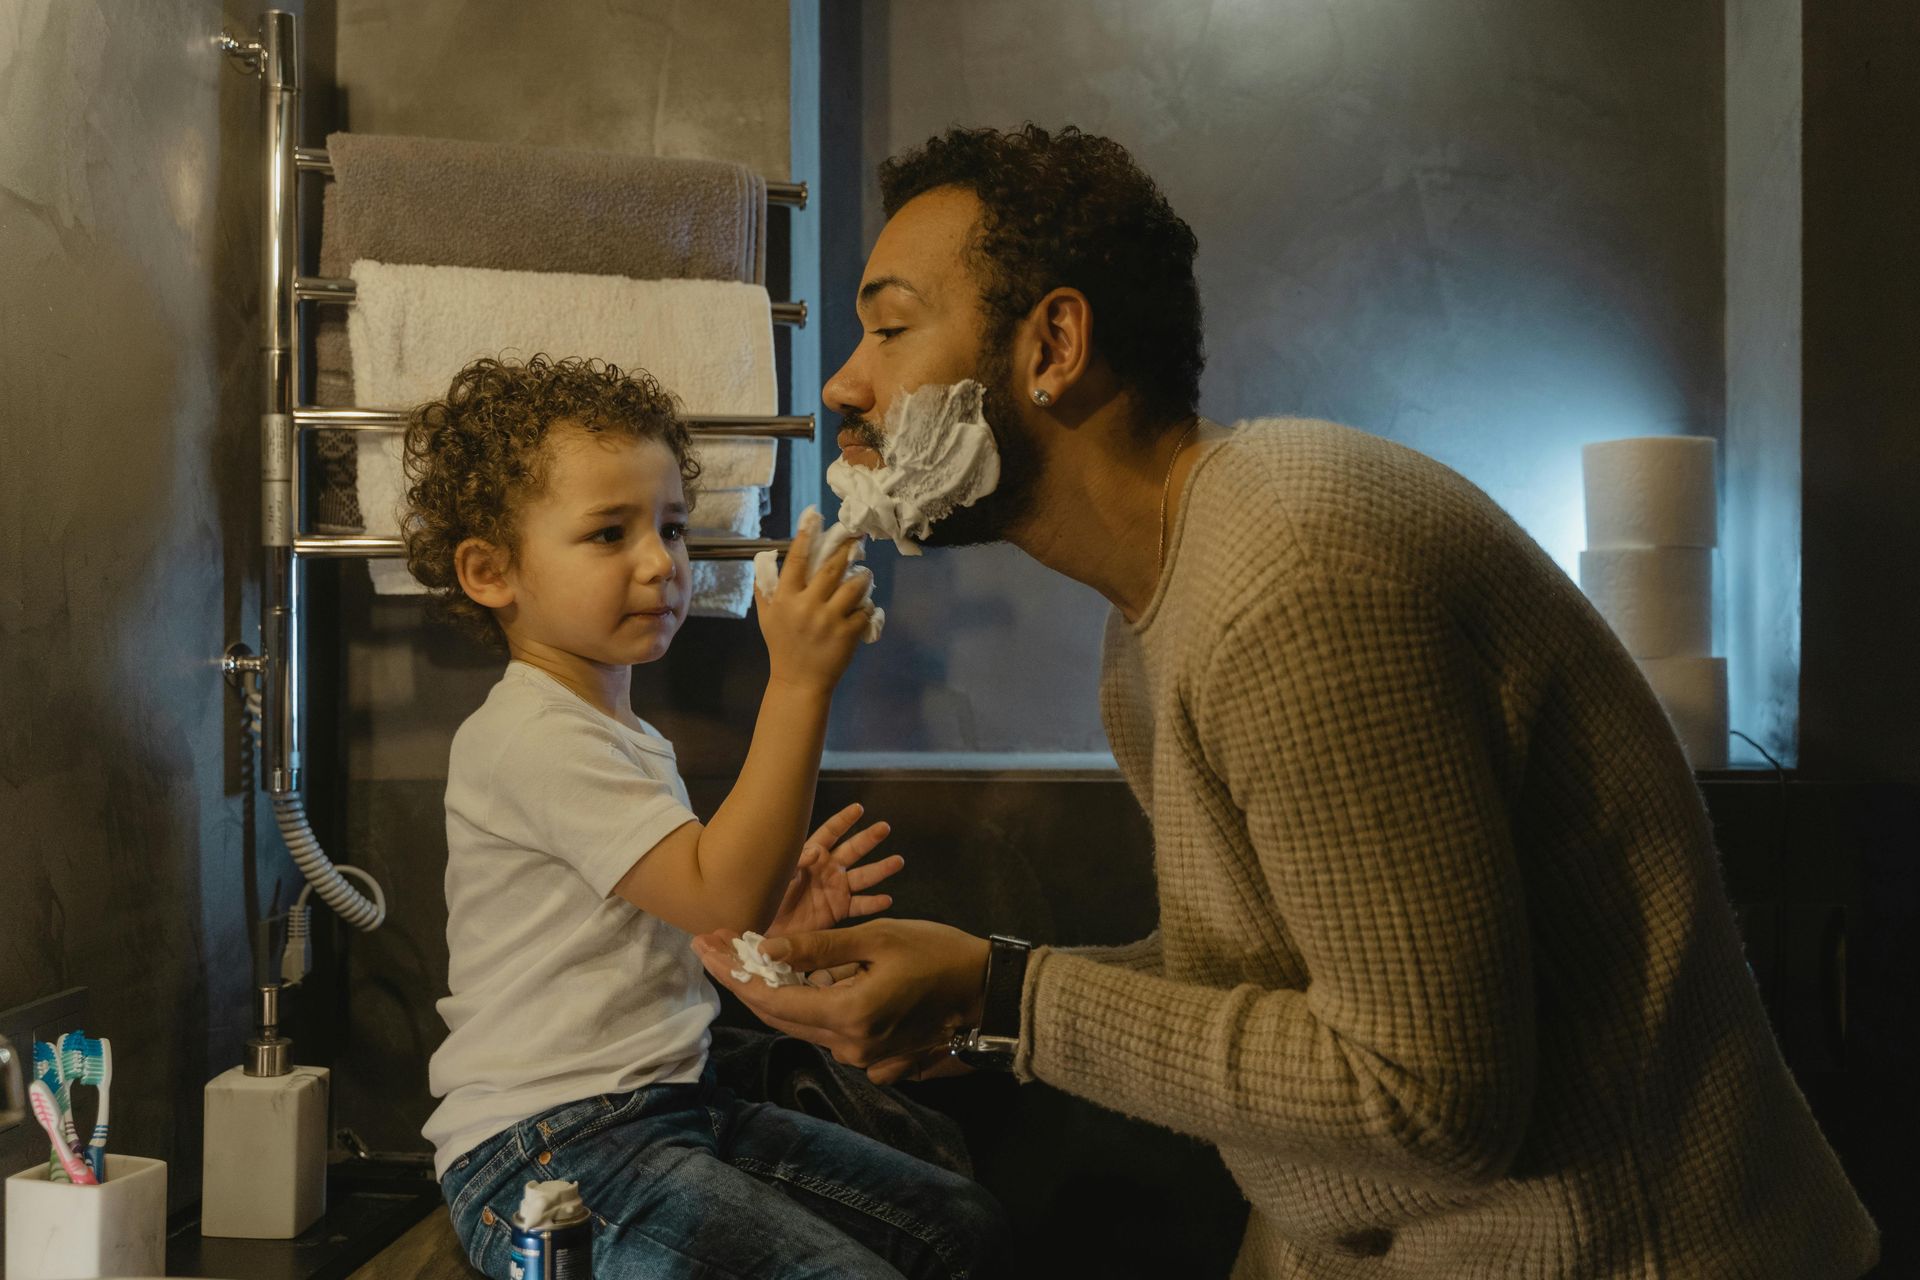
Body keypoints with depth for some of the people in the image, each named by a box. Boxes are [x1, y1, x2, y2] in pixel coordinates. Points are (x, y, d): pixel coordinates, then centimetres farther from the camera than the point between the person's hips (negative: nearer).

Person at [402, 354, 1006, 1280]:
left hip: (671, 1108, 10)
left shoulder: (627, 740, 16)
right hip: (548, 1153, -10)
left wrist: (771, 922, 4)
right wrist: (797, 684, -29)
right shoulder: (530, 739, -17)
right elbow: (720, 892, -26)